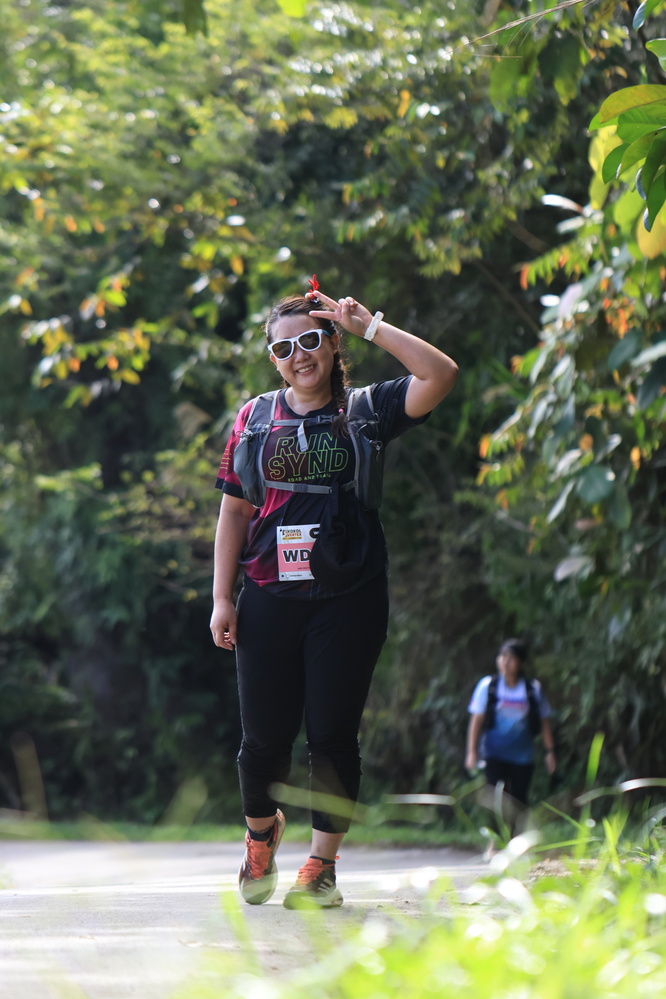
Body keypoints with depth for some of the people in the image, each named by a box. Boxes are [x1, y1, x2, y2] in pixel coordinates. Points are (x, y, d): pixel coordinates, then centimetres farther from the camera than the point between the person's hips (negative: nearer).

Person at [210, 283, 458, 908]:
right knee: (265, 735, 4)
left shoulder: (366, 410, 5)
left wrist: (369, 326, -8)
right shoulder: (254, 419, 10)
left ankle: (321, 866, 5)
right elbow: (233, 512, 12)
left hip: (348, 599, -1)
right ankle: (261, 832, 32)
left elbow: (442, 374, -10)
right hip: (269, 599, 2)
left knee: (332, 733, -3)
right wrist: (221, 599, 6)